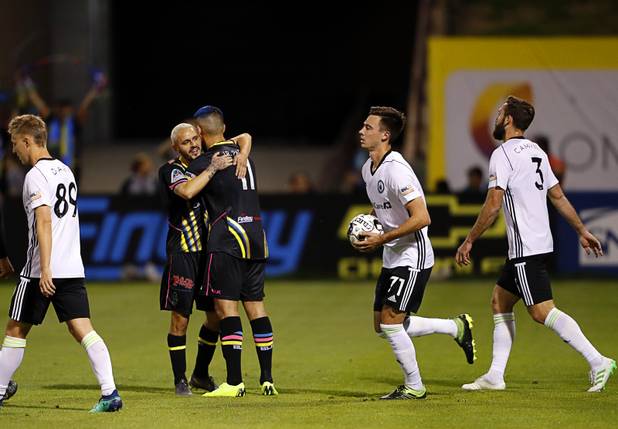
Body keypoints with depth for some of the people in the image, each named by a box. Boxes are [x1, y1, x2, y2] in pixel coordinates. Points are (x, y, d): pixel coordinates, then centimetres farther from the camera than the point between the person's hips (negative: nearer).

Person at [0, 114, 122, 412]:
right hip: (73, 269, 7)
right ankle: (110, 393, -17)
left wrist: (45, 269, -25)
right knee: (82, 330, -3)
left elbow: (44, 222, -20)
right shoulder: (65, 171, 17)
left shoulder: (36, 175, -10)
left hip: (43, 270, -7)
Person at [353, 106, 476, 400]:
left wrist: (381, 240, -23)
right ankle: (456, 327, 22)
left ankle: (414, 387, 2)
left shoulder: (396, 169, -22)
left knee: (390, 321, -13)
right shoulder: (368, 168, 8)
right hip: (392, 259, 10)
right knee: (382, 326, 10)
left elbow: (421, 218, -27)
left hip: (413, 257, -10)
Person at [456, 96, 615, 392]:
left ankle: (597, 362, -20)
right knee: (500, 302, 15)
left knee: (542, 311, -13)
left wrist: (469, 241, -10)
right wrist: (582, 231, 24)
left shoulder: (503, 154, -12)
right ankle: (495, 376, 16)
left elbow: (493, 205, -17)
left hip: (525, 247, -10)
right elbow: (558, 196, 18)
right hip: (541, 243, 10)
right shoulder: (536, 152, 14)